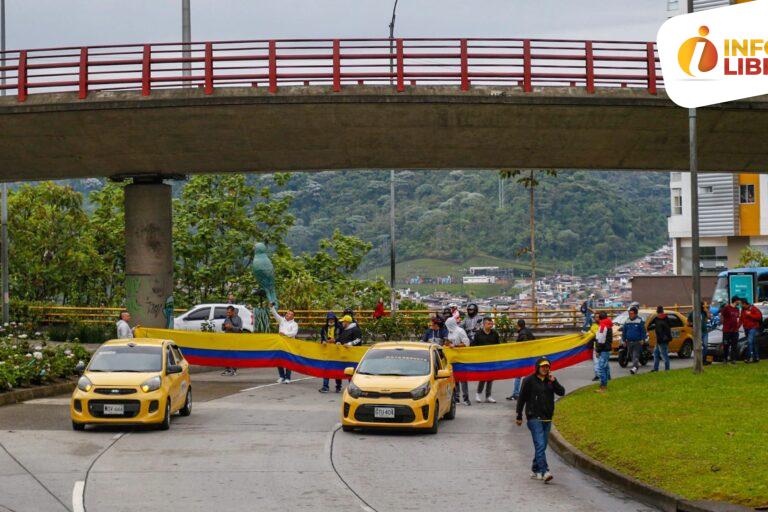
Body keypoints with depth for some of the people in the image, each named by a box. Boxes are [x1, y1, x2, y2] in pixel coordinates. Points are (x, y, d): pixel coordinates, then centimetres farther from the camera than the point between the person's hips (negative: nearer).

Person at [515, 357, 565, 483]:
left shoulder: (550, 380, 10)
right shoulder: (529, 381, -4)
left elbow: (561, 392, 0)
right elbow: (522, 398, -1)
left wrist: (554, 381, -14)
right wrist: (519, 416, 0)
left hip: (547, 418, 6)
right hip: (534, 418, -6)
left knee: (542, 445, 11)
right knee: (540, 445, -14)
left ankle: (535, 470, 23)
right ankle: (544, 472, -22)